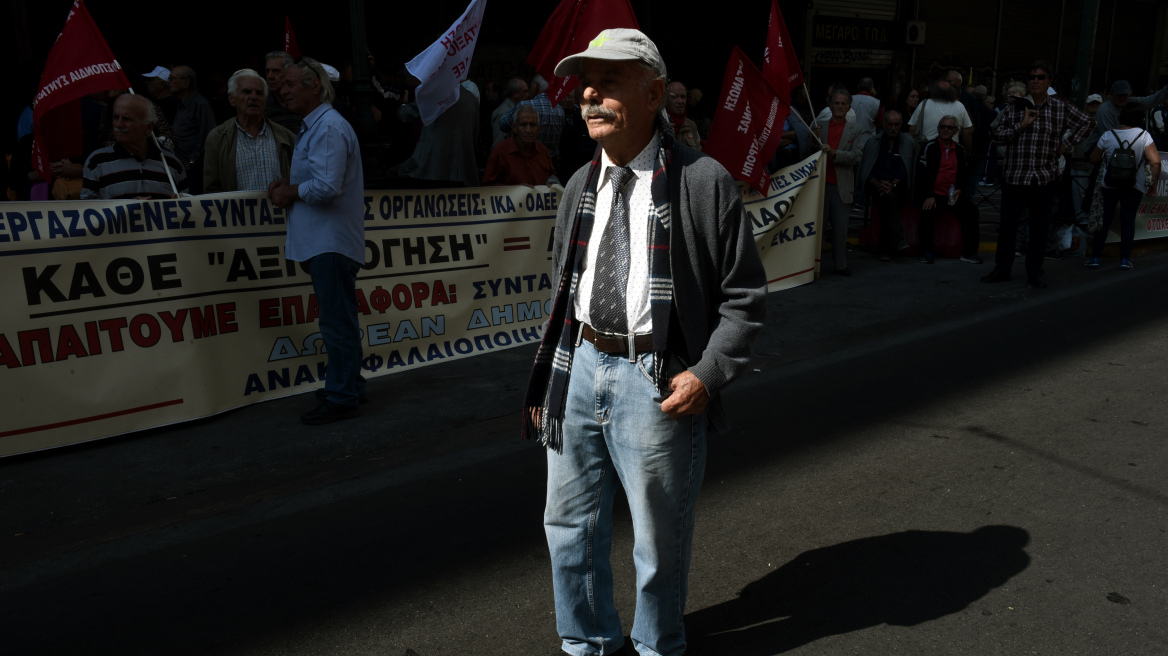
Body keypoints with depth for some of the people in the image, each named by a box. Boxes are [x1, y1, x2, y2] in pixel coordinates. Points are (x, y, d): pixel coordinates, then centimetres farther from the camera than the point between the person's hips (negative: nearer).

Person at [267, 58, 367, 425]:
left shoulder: (329, 128, -14)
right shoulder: (312, 127, 20)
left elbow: (327, 187, -23)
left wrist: (290, 193, -8)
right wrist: (288, 186, 8)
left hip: (331, 241, -11)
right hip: (322, 240, 11)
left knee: (337, 321, -6)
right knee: (337, 319, 16)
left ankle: (342, 398, -1)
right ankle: (346, 385, 26)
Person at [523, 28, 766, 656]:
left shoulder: (704, 182, -9)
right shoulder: (580, 187, 9)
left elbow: (743, 294, -6)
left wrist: (707, 373, -16)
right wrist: (548, 376, 13)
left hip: (654, 379, -5)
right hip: (579, 366, 6)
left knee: (659, 537, 11)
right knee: (569, 523, 17)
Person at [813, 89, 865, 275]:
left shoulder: (855, 130, 8)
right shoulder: (818, 124, 10)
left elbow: (857, 156, -5)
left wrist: (834, 153, -19)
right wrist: (813, 138, -12)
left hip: (841, 185, 0)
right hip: (819, 182, 0)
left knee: (840, 228, 1)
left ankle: (840, 265, 9)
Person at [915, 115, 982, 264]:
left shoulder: (960, 150, 14)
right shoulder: (929, 147, 0)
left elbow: (965, 174, 19)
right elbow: (923, 174, -7)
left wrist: (959, 190, 0)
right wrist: (928, 196, -16)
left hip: (954, 194, 4)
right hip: (933, 194, -4)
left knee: (971, 211, -18)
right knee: (928, 212, -32)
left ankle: (969, 252, -9)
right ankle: (926, 252, -16)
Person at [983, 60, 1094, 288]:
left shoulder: (1062, 109, 4)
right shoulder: (1014, 109, 4)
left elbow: (1087, 123, 14)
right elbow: (997, 137, -2)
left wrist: (1066, 144, 6)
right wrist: (1021, 126, -12)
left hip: (1045, 178, 0)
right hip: (1014, 177, 0)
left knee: (1039, 228, 7)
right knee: (1007, 226, 3)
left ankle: (1034, 271, 18)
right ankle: (1002, 268, 15)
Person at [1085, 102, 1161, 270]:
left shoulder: (1108, 136, -6)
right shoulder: (1144, 136, -9)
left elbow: (1094, 159, 2)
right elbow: (1155, 162, -15)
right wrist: (1153, 185, -6)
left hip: (1109, 185, 1)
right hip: (1134, 187, 0)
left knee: (1103, 220, 7)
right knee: (1128, 221, 8)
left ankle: (1095, 257, 7)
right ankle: (1125, 259, 7)